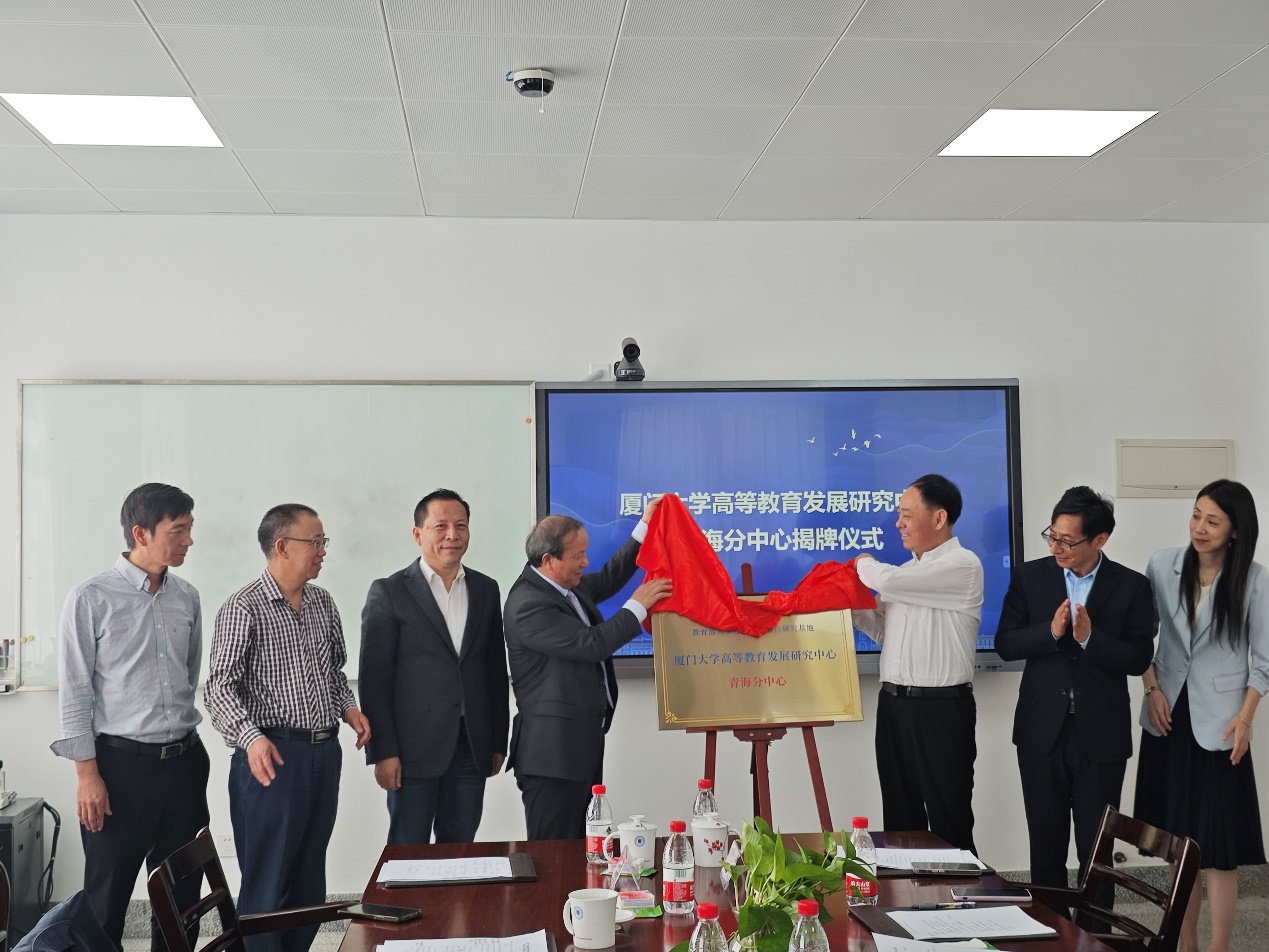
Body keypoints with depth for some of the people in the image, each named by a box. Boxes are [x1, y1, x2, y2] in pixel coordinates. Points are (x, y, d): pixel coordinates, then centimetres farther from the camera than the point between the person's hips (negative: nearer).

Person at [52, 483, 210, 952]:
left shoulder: (187, 598, 7)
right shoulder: (91, 599, -8)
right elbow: (74, 691, -8)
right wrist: (88, 773, -11)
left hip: (184, 762, 5)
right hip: (121, 763, -5)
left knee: (181, 895, 11)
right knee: (107, 899, 5)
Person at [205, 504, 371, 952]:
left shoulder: (323, 603, 11)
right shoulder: (244, 608, -10)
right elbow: (221, 685, -15)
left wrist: (348, 706, 4)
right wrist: (252, 736, -29)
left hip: (324, 753, 7)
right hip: (273, 756, -7)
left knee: (310, 877, 14)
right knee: (267, 881, 0)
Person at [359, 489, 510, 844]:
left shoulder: (486, 589, 10)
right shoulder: (389, 593, -3)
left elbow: (496, 671, 13)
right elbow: (374, 679, -6)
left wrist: (498, 741, 11)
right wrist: (383, 752, -10)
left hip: (472, 747, 4)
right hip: (414, 748, -4)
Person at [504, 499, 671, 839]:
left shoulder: (567, 584, 8)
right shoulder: (528, 606, -20)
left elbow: (608, 579, 26)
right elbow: (593, 644, -23)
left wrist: (645, 527, 20)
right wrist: (638, 605, -12)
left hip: (583, 740, 10)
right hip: (553, 749, -10)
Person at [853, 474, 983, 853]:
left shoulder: (962, 565, -12)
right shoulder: (908, 571, 16)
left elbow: (888, 580, -22)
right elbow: (883, 630, 18)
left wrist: (864, 564, -1)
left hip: (941, 708, -8)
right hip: (894, 704, 8)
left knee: (948, 821, 0)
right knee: (900, 817, 14)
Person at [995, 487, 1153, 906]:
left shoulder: (1131, 586, -3)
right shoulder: (1029, 577, 1)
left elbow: (1139, 659, -8)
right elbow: (1005, 644, -3)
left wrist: (1089, 637, -23)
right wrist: (1051, 632, -19)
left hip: (1101, 737, -1)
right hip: (1042, 731, 2)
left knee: (1096, 850, 6)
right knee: (1046, 845, 11)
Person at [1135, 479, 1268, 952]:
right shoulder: (1162, 565, -2)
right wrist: (1152, 689, -3)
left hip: (1218, 721, -3)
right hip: (1169, 715, 3)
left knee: (1219, 843, -3)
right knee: (1178, 838, 10)